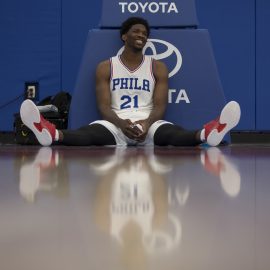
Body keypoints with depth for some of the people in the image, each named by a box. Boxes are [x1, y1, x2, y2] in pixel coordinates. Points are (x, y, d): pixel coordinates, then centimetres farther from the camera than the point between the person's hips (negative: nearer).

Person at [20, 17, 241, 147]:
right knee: (93, 132, -34)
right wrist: (121, 123, -22)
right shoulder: (105, 67, 9)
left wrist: (146, 123, -22)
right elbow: (104, 106, 0)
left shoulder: (158, 67, 10)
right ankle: (54, 134, -63)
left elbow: (160, 106, 2)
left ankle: (205, 134, -64)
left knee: (170, 132, -35)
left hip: (149, 123, 1)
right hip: (115, 123, 0)